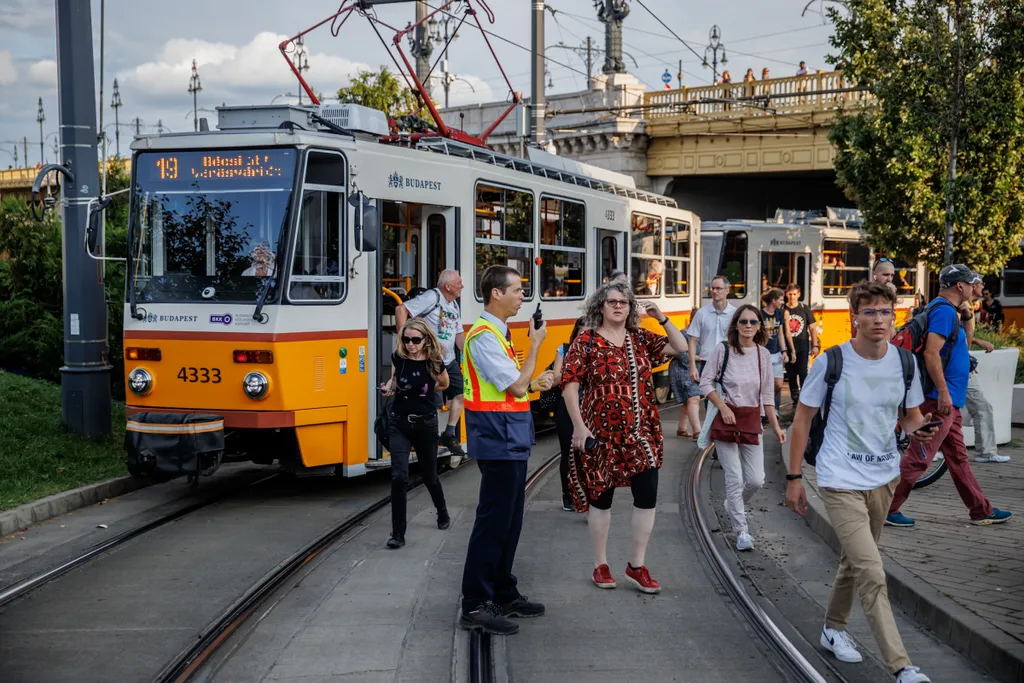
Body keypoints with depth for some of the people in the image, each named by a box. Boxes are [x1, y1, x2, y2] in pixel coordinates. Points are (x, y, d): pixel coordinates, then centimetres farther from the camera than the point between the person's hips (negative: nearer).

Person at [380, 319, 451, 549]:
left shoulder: (434, 362, -13)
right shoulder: (398, 358, -8)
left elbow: (444, 384, 8)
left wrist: (421, 390, 4)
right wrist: (390, 387, -7)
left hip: (425, 424, -1)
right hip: (399, 423, 1)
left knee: (429, 475, 16)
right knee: (399, 476, -13)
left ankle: (443, 513, 46)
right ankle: (398, 533, -5)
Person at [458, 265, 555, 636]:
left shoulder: (498, 333, 15)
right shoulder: (483, 336, -16)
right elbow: (517, 385, -19)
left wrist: (533, 384, 4)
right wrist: (535, 344, -10)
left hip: (511, 440, 10)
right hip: (498, 439, -10)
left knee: (509, 520, 15)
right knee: (492, 521, -6)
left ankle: (504, 594, 25)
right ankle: (474, 607, 0)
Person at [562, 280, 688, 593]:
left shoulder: (641, 339, 8)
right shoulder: (586, 341, -4)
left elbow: (681, 347, 8)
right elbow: (570, 384, -8)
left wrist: (661, 318, -2)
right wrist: (579, 426, -13)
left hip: (642, 433, 4)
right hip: (602, 433, -3)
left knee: (647, 496, 0)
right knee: (601, 496, 8)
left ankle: (637, 566, 14)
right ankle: (601, 565, 22)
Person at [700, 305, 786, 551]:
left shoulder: (763, 354, 4)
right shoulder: (723, 349, -5)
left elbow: (767, 395, 8)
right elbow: (706, 383, -3)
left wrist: (776, 426, 4)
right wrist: (723, 407, -14)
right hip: (727, 420, -3)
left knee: (756, 480, 0)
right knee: (735, 478, -6)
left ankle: (734, 504, 32)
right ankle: (742, 531, 4)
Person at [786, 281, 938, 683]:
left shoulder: (905, 362, -1)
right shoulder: (832, 362, -12)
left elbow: (911, 417, 11)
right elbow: (802, 419, -4)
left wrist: (919, 429, -14)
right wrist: (793, 477, -5)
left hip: (884, 478, 5)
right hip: (841, 482, -5)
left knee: (855, 561, 20)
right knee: (872, 574, -12)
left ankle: (834, 629, 42)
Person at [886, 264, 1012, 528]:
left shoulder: (943, 309, 17)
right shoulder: (944, 310, -15)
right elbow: (931, 353, -24)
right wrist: (943, 393, -24)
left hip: (947, 401, 11)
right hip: (939, 399, -11)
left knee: (958, 457, 15)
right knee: (918, 458, -7)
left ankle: (981, 511, 23)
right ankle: (887, 508, -1)